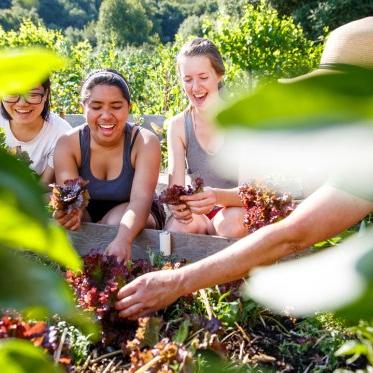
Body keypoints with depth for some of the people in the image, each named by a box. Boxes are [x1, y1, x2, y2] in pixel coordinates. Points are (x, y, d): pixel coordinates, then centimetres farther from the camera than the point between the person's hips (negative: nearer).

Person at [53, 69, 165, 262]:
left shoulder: (145, 142, -20)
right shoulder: (67, 144, -13)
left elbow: (141, 199, -34)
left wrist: (123, 239, -55)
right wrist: (69, 212, -50)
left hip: (133, 219, -1)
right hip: (88, 215, 2)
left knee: (115, 222, -32)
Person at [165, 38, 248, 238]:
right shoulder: (178, 126, -3)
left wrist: (217, 196, -43)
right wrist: (177, 204, -37)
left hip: (239, 211, -1)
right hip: (200, 215, 1)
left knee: (232, 221, -34)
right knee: (177, 226, -31)